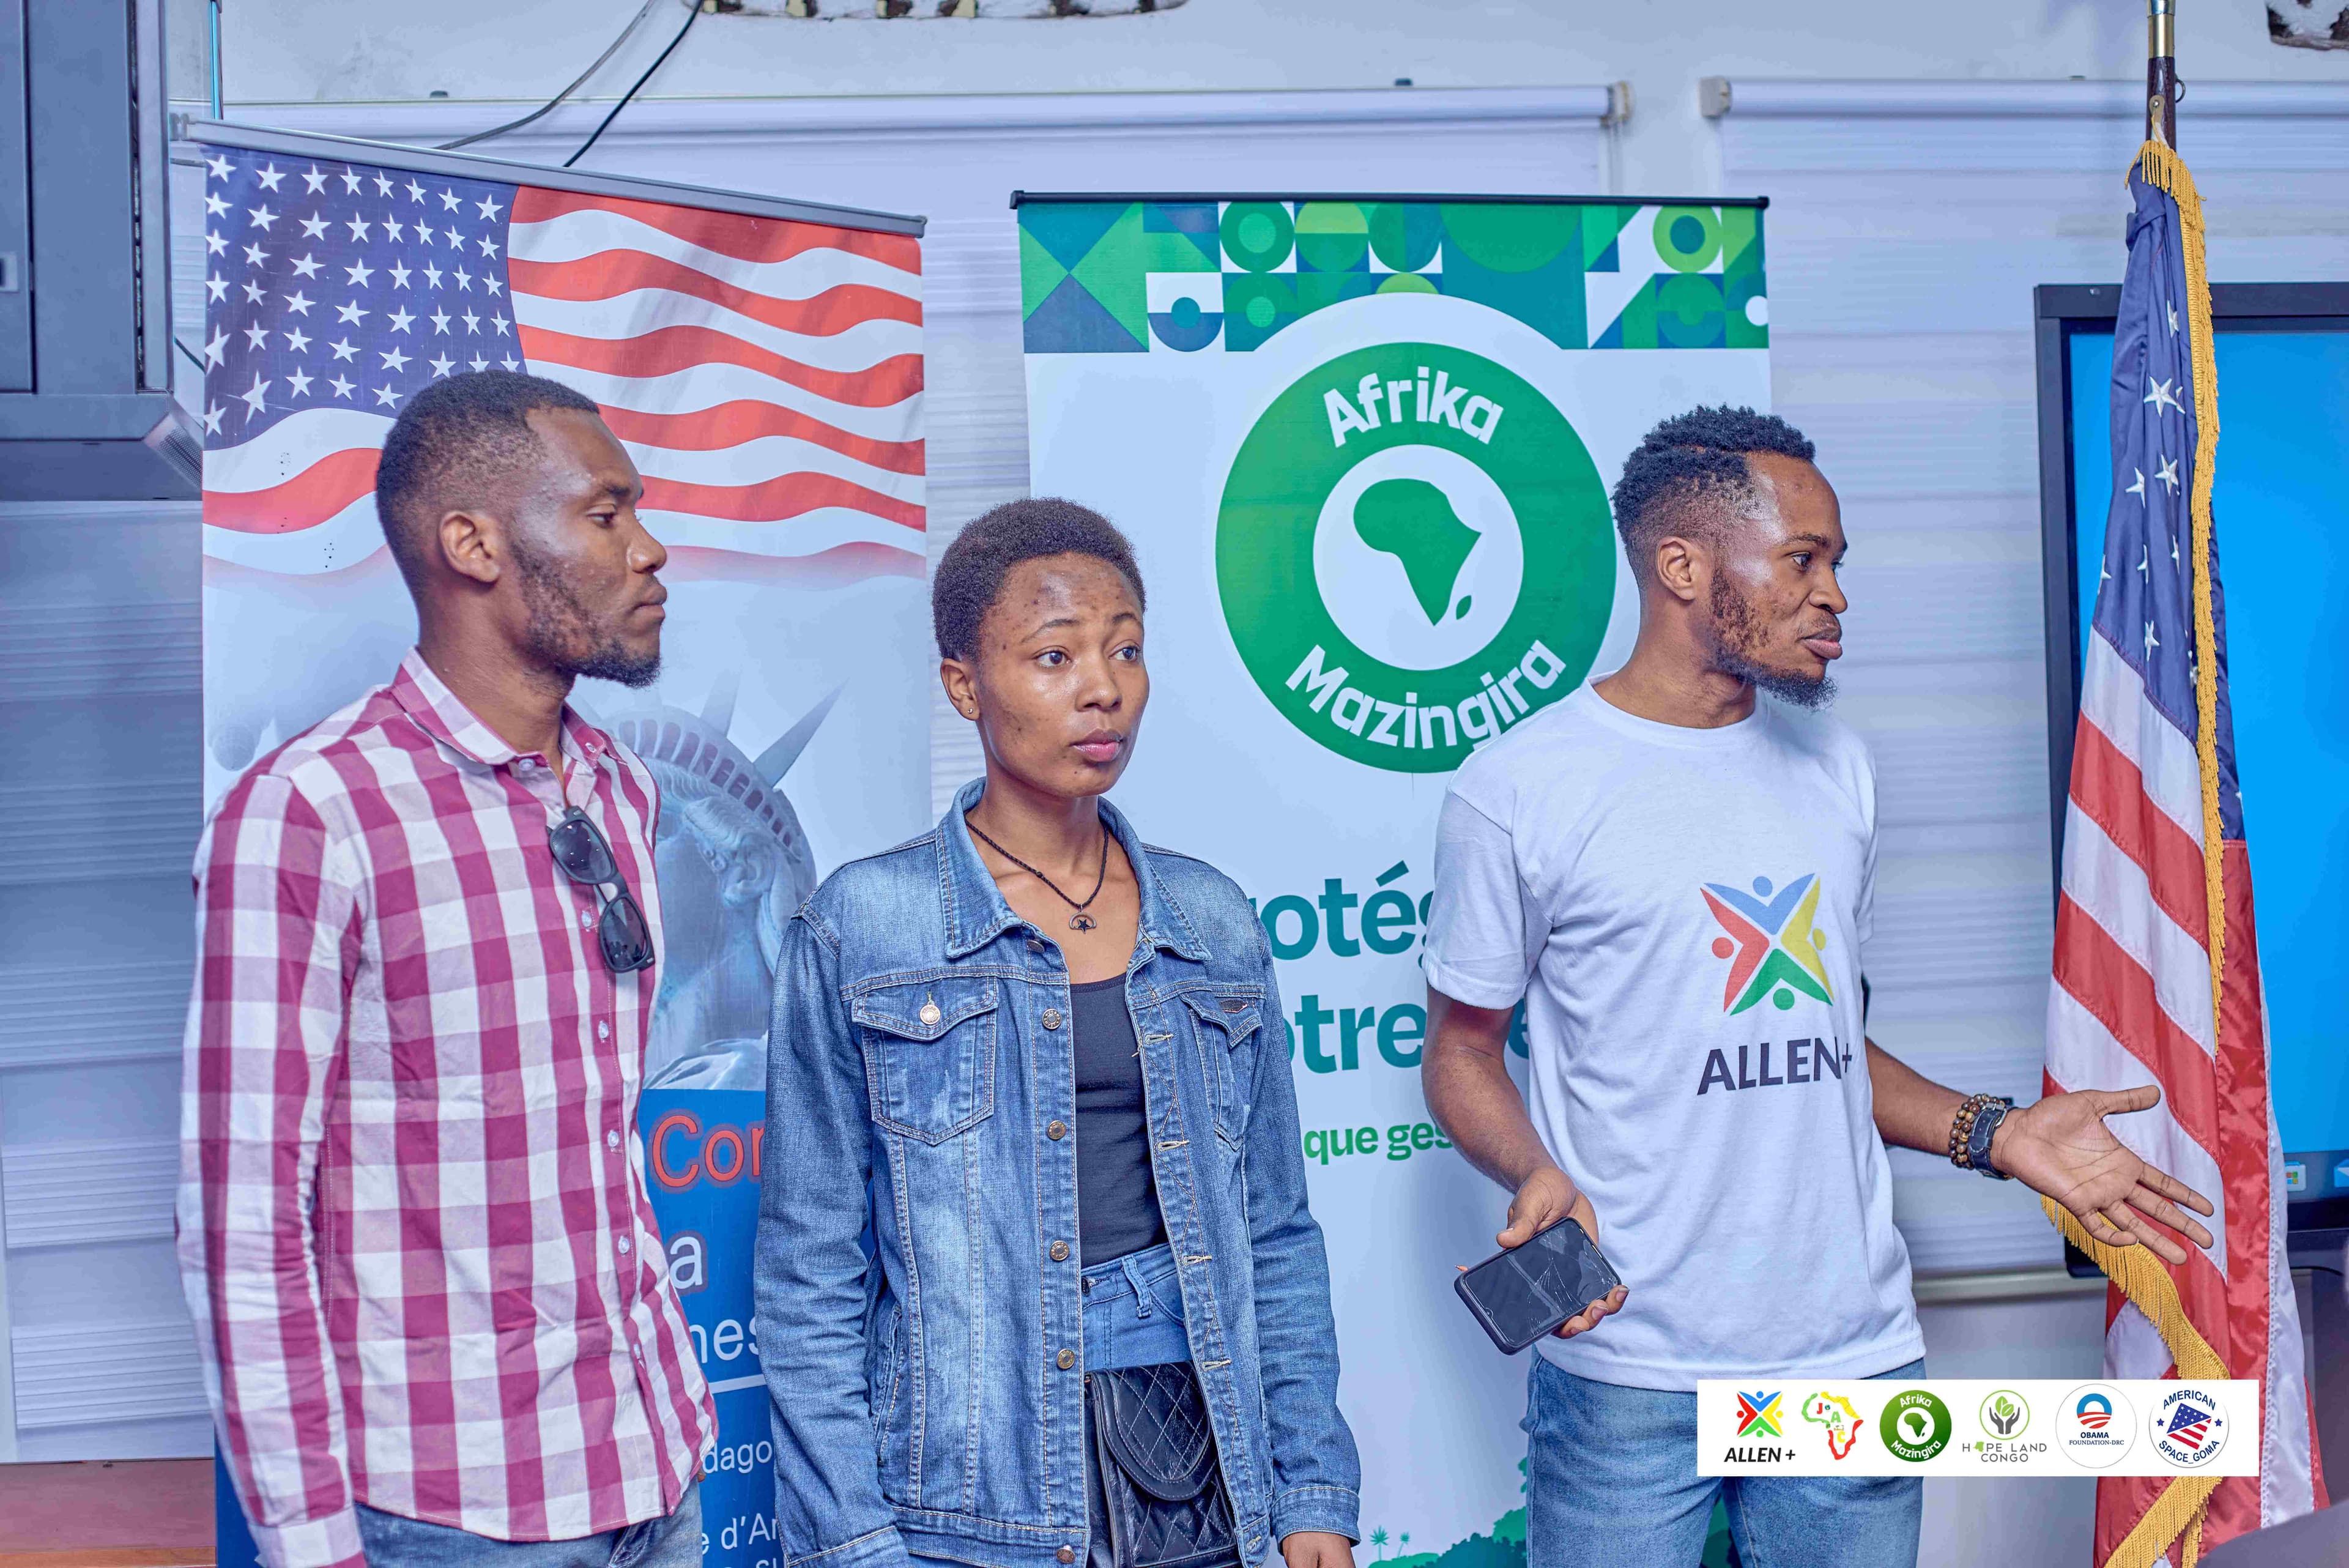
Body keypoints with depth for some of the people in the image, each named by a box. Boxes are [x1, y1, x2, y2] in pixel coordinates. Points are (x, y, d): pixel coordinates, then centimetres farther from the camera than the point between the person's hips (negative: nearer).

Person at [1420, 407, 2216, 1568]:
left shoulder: (1835, 768, 13)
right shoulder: (1519, 789, -6)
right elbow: (1462, 1053, 0)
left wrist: (1991, 1134, 6)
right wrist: (1539, 1173, -19)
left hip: (1857, 1351, 5)